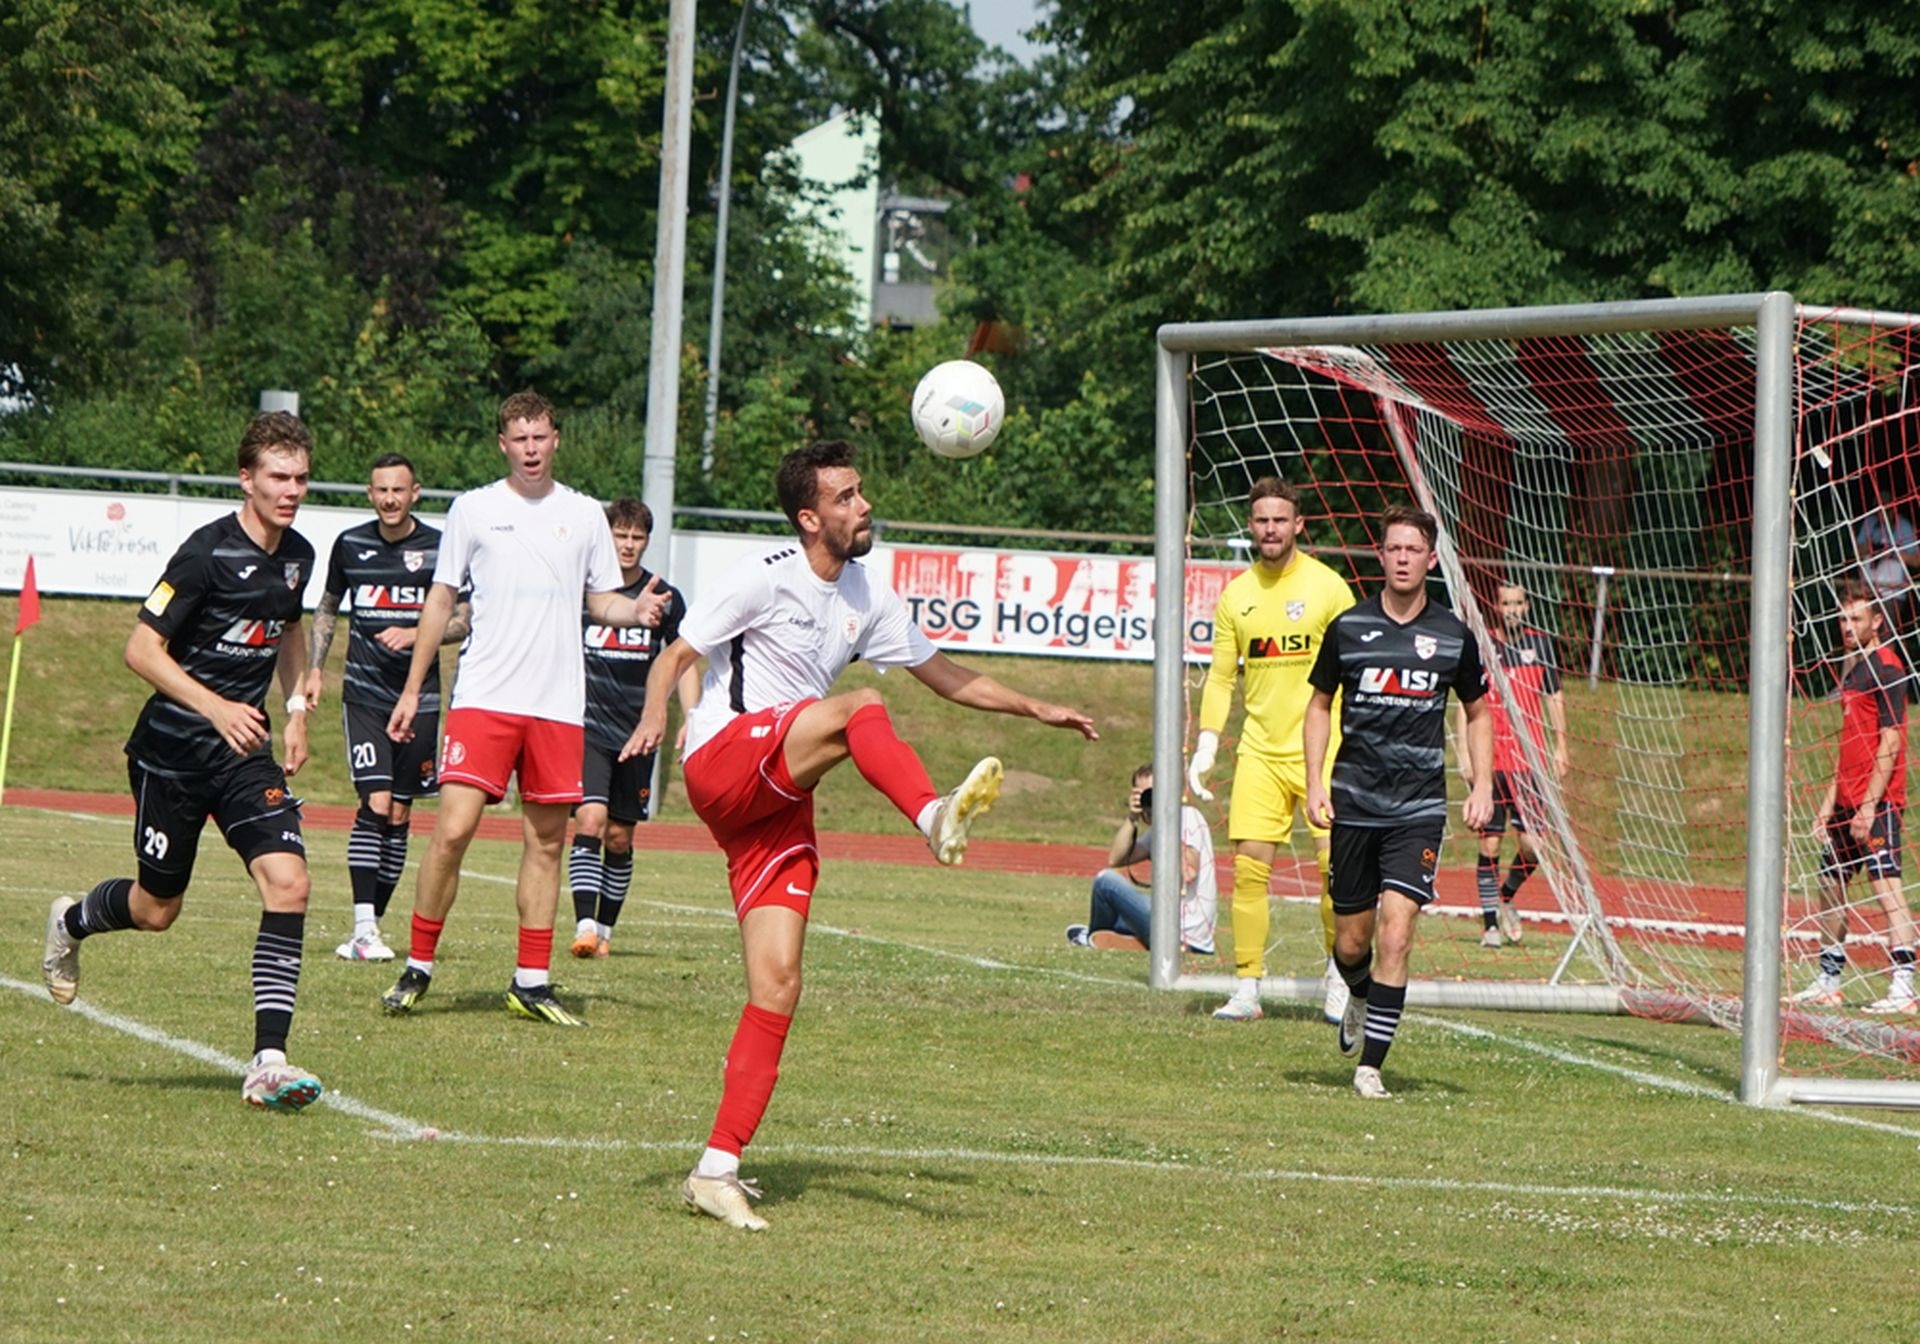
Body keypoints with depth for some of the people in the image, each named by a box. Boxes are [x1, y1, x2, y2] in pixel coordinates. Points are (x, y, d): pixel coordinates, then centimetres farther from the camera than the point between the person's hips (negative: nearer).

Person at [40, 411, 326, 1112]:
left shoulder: (297, 555, 5)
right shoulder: (207, 551, -17)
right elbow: (142, 647, -16)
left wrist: (297, 706, 14)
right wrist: (215, 707, -25)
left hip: (246, 749, 5)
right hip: (173, 750, -5)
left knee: (288, 882, -15)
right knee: (157, 908, 8)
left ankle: (268, 1062, -15)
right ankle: (72, 923, 44)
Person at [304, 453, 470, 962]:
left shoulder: (439, 548, -1)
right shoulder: (350, 544, 5)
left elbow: (462, 622, 1)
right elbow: (327, 609, 20)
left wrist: (414, 634, -15)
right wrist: (314, 669, 11)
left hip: (419, 695, 0)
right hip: (364, 693, 0)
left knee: (399, 815, 4)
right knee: (375, 805, -14)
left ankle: (374, 922, 14)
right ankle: (363, 929, -15)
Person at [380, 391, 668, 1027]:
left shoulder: (585, 514, 10)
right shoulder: (473, 509, 5)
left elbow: (603, 599, 17)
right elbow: (441, 599, 11)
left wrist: (635, 610, -7)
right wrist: (412, 689, 10)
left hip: (558, 705, 2)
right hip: (483, 697, -2)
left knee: (546, 840, 4)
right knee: (453, 829, -12)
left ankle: (531, 982, 10)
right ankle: (418, 966, -1)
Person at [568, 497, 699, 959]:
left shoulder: (666, 599, 4)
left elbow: (683, 663, 10)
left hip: (637, 731, 2)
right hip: (588, 726, -2)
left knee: (619, 837, 8)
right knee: (590, 819, -19)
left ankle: (605, 930, 20)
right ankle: (584, 926, -26)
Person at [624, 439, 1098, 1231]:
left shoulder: (867, 597, 15)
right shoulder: (765, 579, -5)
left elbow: (943, 676, 25)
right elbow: (675, 657, -7)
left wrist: (1039, 710, 19)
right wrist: (655, 715, -28)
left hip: (778, 804, 6)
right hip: (722, 764, -6)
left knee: (777, 988, -4)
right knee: (859, 708, -29)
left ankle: (718, 1169, -4)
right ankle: (935, 818, -54)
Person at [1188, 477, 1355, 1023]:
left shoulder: (1326, 586, -1)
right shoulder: (1236, 595, 8)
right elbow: (1221, 677, 13)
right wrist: (1206, 746, 5)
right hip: (1260, 750, 3)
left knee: (1335, 864, -9)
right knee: (1248, 865, -4)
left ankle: (1339, 979, 8)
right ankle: (1247, 988, 0)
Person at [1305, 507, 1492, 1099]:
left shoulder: (1453, 636, 2)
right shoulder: (1348, 627, 1)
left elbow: (1478, 713, 15)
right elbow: (1320, 704, 12)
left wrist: (1482, 786, 4)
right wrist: (1314, 781, 1)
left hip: (1419, 808, -1)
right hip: (1354, 801, 1)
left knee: (1395, 933, -14)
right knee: (1351, 941, 7)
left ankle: (1370, 1065, -9)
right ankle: (1360, 999, 43)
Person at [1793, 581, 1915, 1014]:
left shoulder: (1885, 669, -10)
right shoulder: (1853, 669, 18)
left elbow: (1890, 742, -16)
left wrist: (1869, 805, -19)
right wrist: (1830, 802, 20)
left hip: (1877, 802, -10)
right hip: (1848, 800, 10)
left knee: (1886, 886, -14)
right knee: (1831, 886, 14)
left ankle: (1904, 986, -18)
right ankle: (1828, 982, 23)